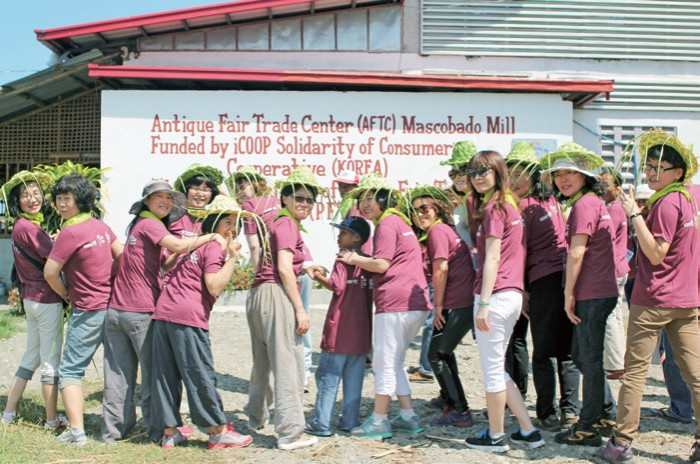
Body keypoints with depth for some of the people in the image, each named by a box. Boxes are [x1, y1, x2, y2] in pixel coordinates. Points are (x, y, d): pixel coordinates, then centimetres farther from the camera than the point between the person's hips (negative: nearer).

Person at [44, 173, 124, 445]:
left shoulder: (70, 232, -17)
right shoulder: (100, 225, 4)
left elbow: (50, 272, -15)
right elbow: (122, 255, 15)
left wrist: (66, 295, 2)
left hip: (89, 311, -7)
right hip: (115, 303, 7)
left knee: (70, 371, 0)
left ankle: (77, 431, -6)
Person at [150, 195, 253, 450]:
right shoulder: (214, 247, -4)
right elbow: (214, 287, -15)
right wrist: (232, 258, -14)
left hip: (163, 311, 8)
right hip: (188, 316, -8)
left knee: (166, 374, 9)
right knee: (201, 374, -1)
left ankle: (169, 432, 17)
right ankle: (218, 432, 7)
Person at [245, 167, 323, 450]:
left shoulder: (280, 223, 21)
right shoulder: (287, 225, -7)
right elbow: (284, 268, -16)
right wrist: (300, 309, -16)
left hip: (258, 296, 10)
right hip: (276, 296, -10)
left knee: (262, 361, 23)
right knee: (288, 364, -7)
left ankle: (256, 419, 39)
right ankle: (290, 433, -6)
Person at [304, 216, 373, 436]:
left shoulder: (343, 260, -10)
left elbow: (337, 286, -22)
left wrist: (319, 277, -6)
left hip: (340, 331, -7)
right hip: (361, 332, 7)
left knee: (328, 376, -1)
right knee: (354, 377, 10)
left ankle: (321, 423, 1)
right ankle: (350, 421, 13)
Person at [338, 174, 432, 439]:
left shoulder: (386, 224, -7)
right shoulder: (400, 221, 23)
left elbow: (381, 265, -14)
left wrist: (355, 260, 0)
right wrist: (359, 260, 13)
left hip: (395, 302, -10)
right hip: (416, 303, 10)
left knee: (384, 362, -2)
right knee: (393, 362, 17)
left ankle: (379, 421, 5)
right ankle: (408, 417, 19)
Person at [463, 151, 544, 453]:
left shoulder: (493, 207, -11)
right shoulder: (510, 205, 16)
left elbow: (492, 258, -16)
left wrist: (483, 303, -18)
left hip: (496, 295, -9)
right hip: (513, 295, 9)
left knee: (492, 369, 3)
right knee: (496, 368, 17)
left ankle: (495, 436, 14)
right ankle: (528, 431, 20)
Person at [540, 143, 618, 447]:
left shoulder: (584, 204, -13)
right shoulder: (594, 202, 17)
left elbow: (576, 252, -20)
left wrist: (569, 294, -14)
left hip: (592, 294, -10)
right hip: (598, 293, 10)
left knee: (590, 359, -1)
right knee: (582, 355, 18)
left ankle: (588, 429, 8)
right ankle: (606, 417, 28)